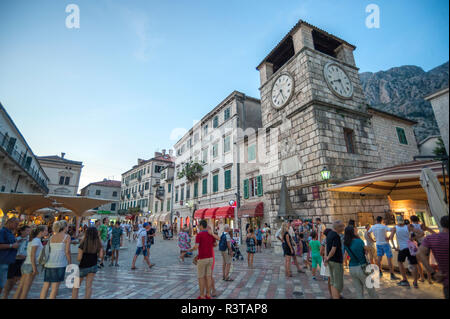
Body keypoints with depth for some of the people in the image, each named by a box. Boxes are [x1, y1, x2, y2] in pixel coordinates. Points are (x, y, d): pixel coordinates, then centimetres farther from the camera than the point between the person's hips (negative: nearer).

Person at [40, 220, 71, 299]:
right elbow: (67, 251, -7)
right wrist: (69, 263, 3)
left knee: (45, 286, 12)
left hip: (48, 263, 6)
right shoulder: (67, 237, -3)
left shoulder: (51, 237, 14)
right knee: (55, 288, 0)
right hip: (59, 264, -6)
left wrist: (45, 263, 22)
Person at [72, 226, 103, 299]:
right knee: (89, 286, 12)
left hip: (83, 267, -2)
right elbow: (100, 255, -8)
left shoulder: (83, 244, -18)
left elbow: (79, 258, -15)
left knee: (76, 286, 16)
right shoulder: (99, 244, -9)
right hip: (93, 266, 3)